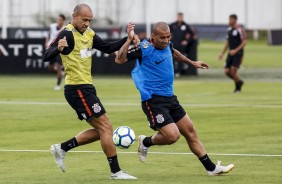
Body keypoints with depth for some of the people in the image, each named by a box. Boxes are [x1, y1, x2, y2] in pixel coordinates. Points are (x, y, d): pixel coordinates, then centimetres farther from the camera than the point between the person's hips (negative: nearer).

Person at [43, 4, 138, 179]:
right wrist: (58, 48, -44)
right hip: (77, 89, -9)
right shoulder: (67, 34, -15)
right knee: (105, 127, -8)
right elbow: (47, 56, -23)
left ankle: (62, 148, 19)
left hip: (86, 88, 9)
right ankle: (116, 172, -3)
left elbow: (108, 48, 15)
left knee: (100, 130, 14)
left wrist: (127, 39, 1)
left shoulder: (88, 33, 11)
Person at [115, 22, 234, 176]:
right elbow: (119, 59, -22)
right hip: (153, 100, -8)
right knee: (172, 135, -19)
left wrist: (192, 63, 39)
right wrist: (129, 40, -31)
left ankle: (211, 168, 19)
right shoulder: (145, 48, -17)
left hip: (169, 98, 8)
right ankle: (146, 142, 11)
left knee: (190, 131, 11)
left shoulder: (167, 45, 6)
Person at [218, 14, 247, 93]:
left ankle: (238, 86, 9)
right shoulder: (229, 30, 12)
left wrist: (235, 50, -21)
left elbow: (244, 42, -13)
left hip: (238, 53, -7)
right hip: (231, 53, 7)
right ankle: (239, 82, 23)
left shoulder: (240, 30, -11)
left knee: (233, 70, -14)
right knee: (227, 71, -1)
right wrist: (222, 53, 14)